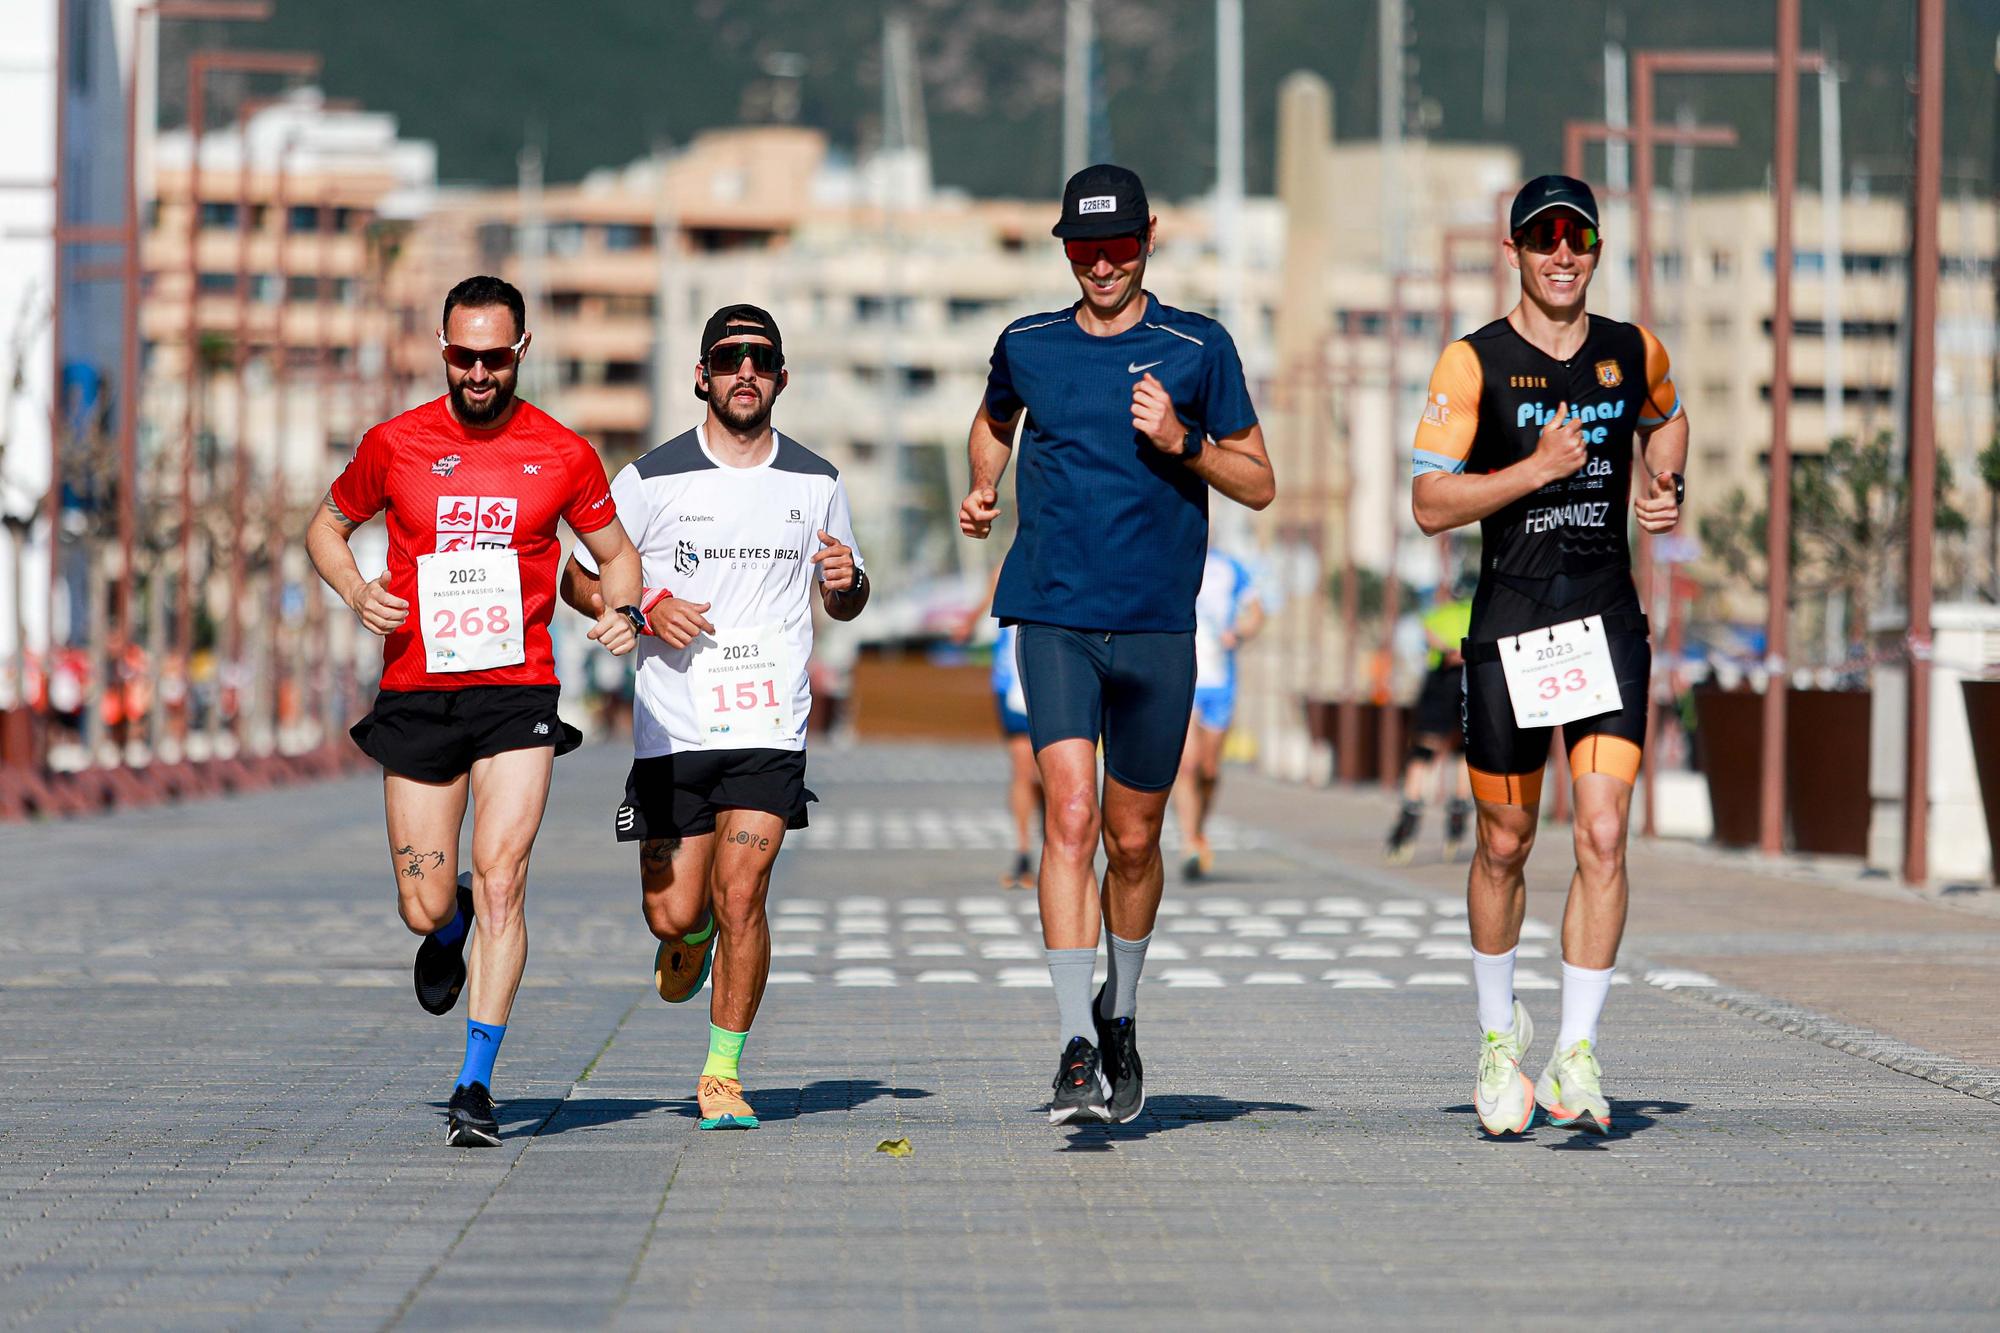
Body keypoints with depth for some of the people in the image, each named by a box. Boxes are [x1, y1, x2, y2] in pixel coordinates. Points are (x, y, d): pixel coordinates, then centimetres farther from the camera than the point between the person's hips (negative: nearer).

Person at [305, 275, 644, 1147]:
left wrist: (626, 612, -7)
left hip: (518, 694, -1)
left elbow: (615, 551, 15)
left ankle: (476, 1086, -8)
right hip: (415, 695, 1)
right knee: (425, 908, 2)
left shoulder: (563, 455, 2)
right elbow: (326, 527, 16)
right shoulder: (395, 444, 3)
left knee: (499, 882, -14)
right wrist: (357, 593, -4)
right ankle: (451, 929, 41)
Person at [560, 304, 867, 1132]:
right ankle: (692, 937, 39)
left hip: (770, 726, 0)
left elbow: (843, 601, 20)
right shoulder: (652, 479, 1)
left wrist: (847, 582, -4)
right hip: (671, 728, 0)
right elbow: (578, 579, 6)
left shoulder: (816, 483, 8)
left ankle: (723, 1074, 0)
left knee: (740, 896, -13)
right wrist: (644, 608, -12)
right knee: (672, 912, 1)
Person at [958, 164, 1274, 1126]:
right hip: (1053, 616, 0)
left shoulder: (1197, 349, 2)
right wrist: (982, 491, 12)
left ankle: (1120, 1018, 33)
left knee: (1133, 839, 9)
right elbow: (993, 424, 30)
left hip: (1157, 625, 0)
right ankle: (1076, 1048, -19)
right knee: (1071, 815, -16)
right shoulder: (1026, 347, 8)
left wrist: (1183, 442, -11)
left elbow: (1259, 484, 5)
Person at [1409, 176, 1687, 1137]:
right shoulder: (1473, 364, -4)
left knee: (1602, 835, -11)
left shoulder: (1633, 353, 7)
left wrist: (1663, 489, 11)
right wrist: (1534, 470, -20)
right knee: (1505, 844, 8)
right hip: (1509, 625, -2)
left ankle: (1577, 1052, -7)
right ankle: (1499, 1032, 30)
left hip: (1608, 623, 2)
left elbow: (1664, 419, 31)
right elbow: (1429, 504, -9)